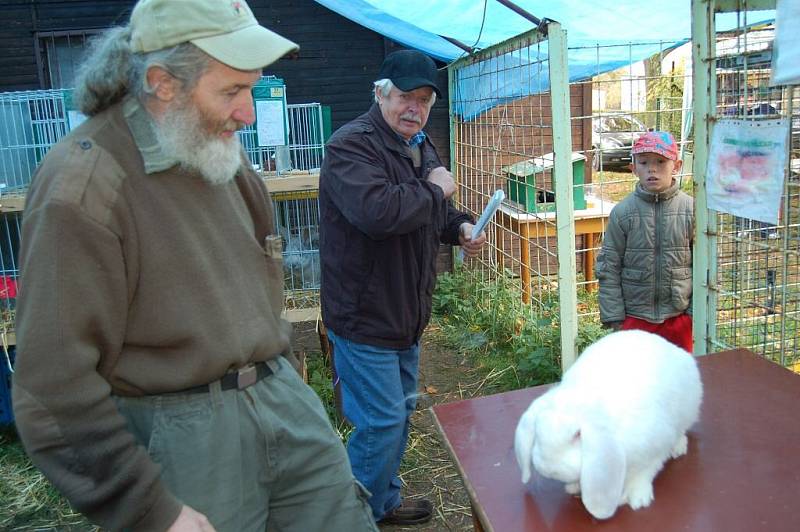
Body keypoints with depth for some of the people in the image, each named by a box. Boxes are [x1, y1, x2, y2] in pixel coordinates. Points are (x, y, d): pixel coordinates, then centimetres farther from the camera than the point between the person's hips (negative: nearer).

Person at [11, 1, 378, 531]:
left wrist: (283, 374, 17)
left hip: (285, 401, 7)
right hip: (183, 434, -6)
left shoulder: (219, 147, 5)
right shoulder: (83, 187, -18)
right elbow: (55, 391, -18)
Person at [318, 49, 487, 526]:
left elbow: (434, 215, 24)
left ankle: (386, 501, 40)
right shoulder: (352, 145, -18)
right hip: (364, 316, -9)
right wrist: (434, 190, -22)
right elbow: (376, 211, -37)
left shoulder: (421, 147, 11)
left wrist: (460, 227, 3)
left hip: (406, 313, 10)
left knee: (400, 410, 21)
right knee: (382, 422, -3)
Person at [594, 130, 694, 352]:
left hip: (678, 316, 1)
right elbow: (608, 268, -4)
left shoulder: (691, 209, -4)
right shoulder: (622, 212, -6)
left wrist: (696, 311, -1)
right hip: (634, 316, -1)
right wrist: (614, 318, -5)